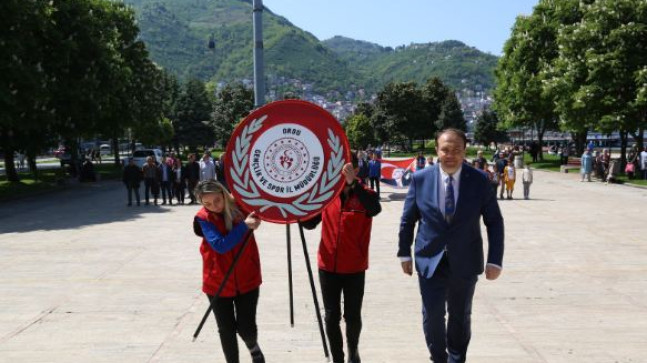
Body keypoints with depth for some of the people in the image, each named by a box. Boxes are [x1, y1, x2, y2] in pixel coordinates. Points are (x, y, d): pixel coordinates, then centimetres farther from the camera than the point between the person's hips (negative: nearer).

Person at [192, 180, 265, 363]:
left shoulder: (241, 205, -8)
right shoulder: (203, 218, -11)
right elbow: (220, 245, -23)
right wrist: (244, 225, -27)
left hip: (247, 279, 1)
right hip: (218, 282, 0)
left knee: (247, 328, 5)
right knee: (226, 330, 10)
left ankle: (254, 347, 40)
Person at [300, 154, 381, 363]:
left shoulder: (364, 195, -8)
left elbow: (376, 209, -31)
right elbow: (310, 223, 5)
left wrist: (353, 183, -41)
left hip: (354, 268, -2)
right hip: (328, 266, 2)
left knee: (352, 316, 11)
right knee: (331, 317, 8)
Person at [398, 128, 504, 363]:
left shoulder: (479, 181, -8)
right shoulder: (421, 179, -6)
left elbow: (494, 222, -2)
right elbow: (408, 219, 4)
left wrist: (495, 261, -6)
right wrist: (404, 253, 6)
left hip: (465, 263, 0)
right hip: (430, 261, 0)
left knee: (460, 317, 15)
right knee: (432, 316, 3)